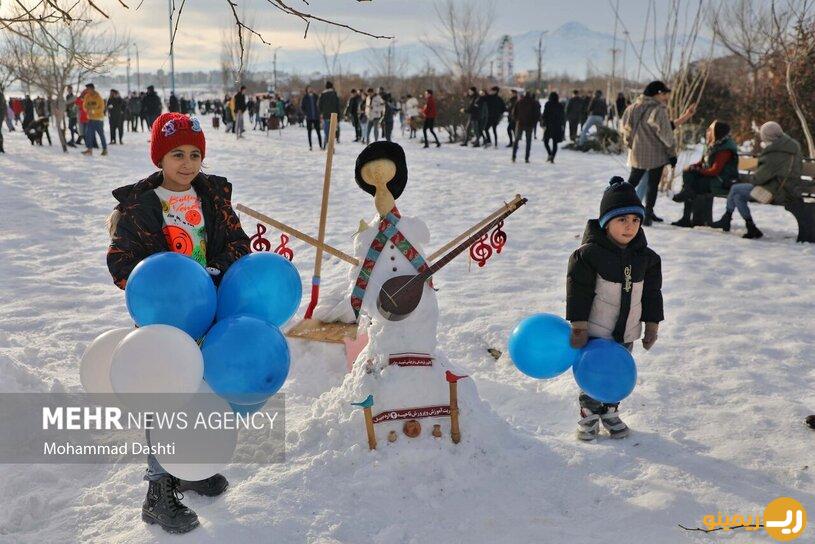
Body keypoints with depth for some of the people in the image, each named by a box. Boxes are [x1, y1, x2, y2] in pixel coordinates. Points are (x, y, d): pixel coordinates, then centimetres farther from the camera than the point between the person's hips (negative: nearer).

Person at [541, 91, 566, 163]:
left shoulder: (548, 104, -6)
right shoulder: (560, 106, 4)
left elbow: (545, 115, -11)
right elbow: (563, 116, 8)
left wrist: (543, 125, -8)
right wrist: (563, 126, 16)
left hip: (549, 126, -3)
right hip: (558, 127, 3)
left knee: (546, 141, 9)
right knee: (555, 143, 8)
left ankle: (550, 154, -12)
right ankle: (552, 158, 0)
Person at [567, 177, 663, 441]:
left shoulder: (647, 257, -1)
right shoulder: (589, 253, -16)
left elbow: (652, 293, 9)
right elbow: (578, 291, -14)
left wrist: (652, 324, 9)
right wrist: (578, 327, -14)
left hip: (626, 332, 5)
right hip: (595, 331, -4)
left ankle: (610, 412, 33)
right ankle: (589, 413, 21)